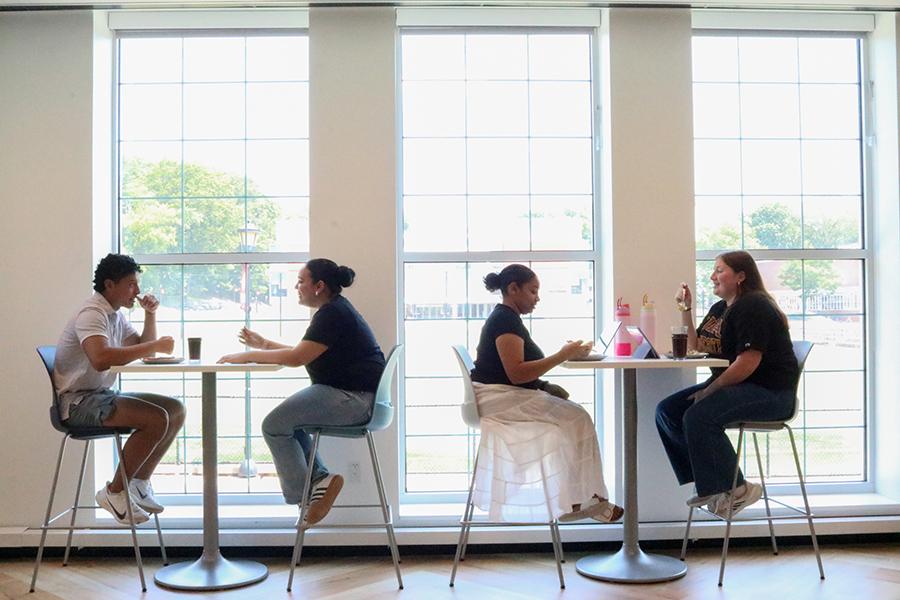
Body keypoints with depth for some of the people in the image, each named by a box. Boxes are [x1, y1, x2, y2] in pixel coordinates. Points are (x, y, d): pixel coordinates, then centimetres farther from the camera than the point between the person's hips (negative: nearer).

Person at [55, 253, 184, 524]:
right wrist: (155, 346, -27)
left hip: (102, 395, 10)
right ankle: (115, 492, -11)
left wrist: (150, 315, 5)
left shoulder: (115, 315, 13)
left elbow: (143, 349, 21)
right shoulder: (92, 312, -17)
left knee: (176, 410, 3)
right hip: (78, 402, -10)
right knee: (156, 418, -26)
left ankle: (139, 483, 9)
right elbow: (101, 359, -36)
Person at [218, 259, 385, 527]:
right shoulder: (335, 309, 19)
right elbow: (304, 353, 23)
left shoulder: (332, 314, -14)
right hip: (351, 395, 11)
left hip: (354, 398, -11)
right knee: (287, 419, 17)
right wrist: (264, 344, 21)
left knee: (274, 425, -11)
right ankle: (319, 479, 10)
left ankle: (300, 493, 4)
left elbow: (297, 357, -20)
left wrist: (247, 356, -11)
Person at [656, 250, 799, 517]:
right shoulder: (720, 309, 17)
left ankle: (736, 488, -13)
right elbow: (698, 345, 26)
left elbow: (748, 363, -23)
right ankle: (709, 483, -1)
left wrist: (709, 391, -18)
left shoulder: (753, 307, -14)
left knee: (697, 417, -30)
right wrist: (687, 309, 14)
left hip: (769, 392, -10)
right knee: (667, 411, -3)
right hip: (734, 386, 10)